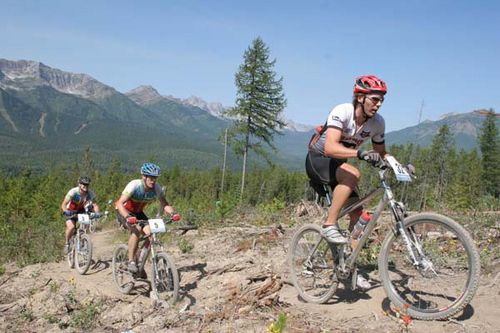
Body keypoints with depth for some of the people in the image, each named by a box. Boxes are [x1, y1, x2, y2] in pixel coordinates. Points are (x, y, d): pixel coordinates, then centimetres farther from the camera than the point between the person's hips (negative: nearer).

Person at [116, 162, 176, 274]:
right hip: (125, 212, -4)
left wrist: (172, 213, -35)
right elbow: (120, 203, -36)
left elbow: (164, 204, -14)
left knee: (150, 233, -17)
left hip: (138, 213, 5)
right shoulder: (134, 185, -31)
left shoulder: (157, 187, -19)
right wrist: (128, 217, -52)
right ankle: (131, 262, -20)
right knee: (136, 229, -31)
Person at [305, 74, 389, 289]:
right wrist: (361, 153, -53)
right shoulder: (341, 112, -27)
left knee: (358, 213, -5)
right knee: (353, 174, -36)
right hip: (317, 160, -6)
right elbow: (330, 148, -41)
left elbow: (381, 154, 5)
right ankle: (329, 226, -25)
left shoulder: (377, 123, -9)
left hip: (337, 165, 6)